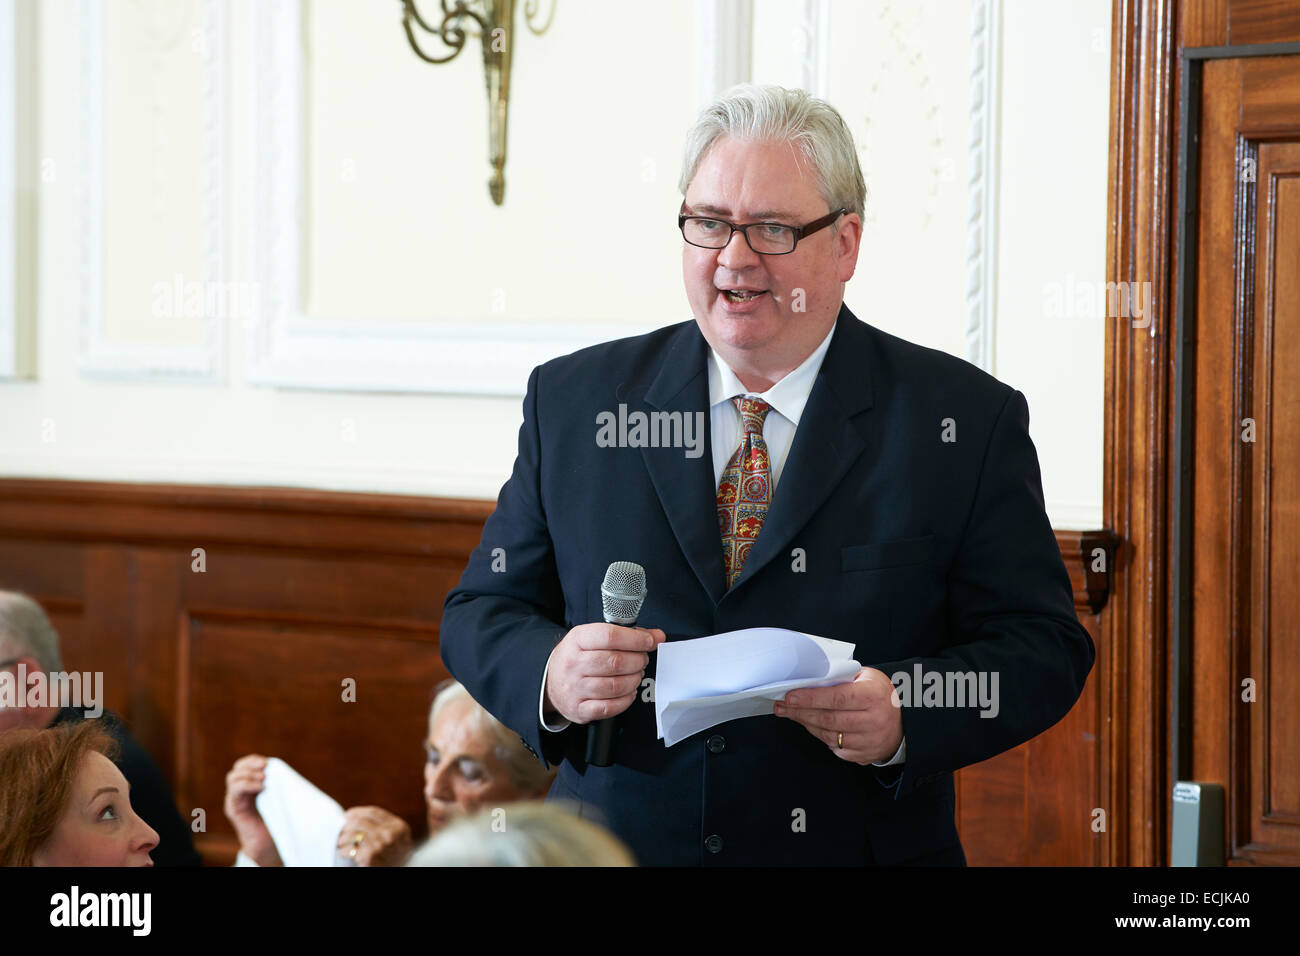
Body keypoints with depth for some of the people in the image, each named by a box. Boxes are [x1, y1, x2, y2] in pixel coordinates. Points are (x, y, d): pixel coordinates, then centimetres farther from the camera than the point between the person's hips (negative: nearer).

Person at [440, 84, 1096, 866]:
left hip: (858, 848, -2)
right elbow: (481, 613, 4)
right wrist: (550, 676, -17)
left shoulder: (968, 421, -4)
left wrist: (902, 716, -23)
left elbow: (1043, 647, -6)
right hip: (620, 845, 2)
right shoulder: (573, 401, 3)